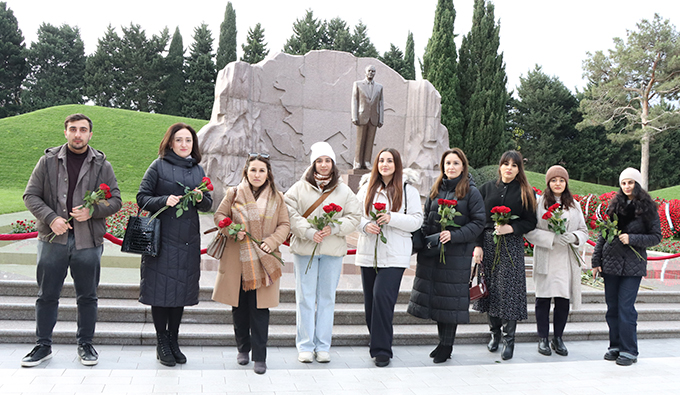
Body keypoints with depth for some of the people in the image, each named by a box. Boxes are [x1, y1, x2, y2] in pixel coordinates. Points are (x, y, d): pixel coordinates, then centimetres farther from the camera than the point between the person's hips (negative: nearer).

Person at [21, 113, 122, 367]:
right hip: (53, 239, 0)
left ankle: (85, 344, 24)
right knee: (47, 295, 9)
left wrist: (92, 211, -13)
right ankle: (43, 345, 24)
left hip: (88, 241, 0)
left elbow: (115, 200, 5)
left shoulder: (102, 165, 4)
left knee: (87, 297, 9)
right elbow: (31, 196, 3)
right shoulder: (49, 161, 4)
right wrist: (51, 218, -12)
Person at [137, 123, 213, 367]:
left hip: (188, 240, 4)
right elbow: (142, 198, -2)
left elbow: (208, 204, 15)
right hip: (162, 237, -4)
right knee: (161, 289, -1)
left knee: (182, 289, 8)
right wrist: (165, 201, -18)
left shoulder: (198, 170, 13)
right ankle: (162, 343, 13)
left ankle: (173, 341, 20)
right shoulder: (158, 166, 1)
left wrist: (201, 199, -6)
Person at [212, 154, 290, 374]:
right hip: (236, 259, 1)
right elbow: (219, 216, 10)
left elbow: (284, 225, 7)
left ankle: (260, 357, 5)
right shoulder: (234, 194, 6)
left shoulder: (277, 198, 7)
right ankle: (243, 348, 29)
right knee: (239, 306, 9)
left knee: (260, 308, -3)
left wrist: (271, 242, -10)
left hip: (263, 261, -1)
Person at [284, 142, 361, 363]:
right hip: (305, 248, -1)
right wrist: (309, 232, -16)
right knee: (305, 297, 2)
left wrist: (333, 228, -12)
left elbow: (354, 217, 4)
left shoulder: (344, 191, 8)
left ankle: (323, 346, 18)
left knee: (327, 297, 7)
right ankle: (305, 346, 13)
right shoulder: (299, 188, 3)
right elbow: (290, 214, -4)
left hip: (333, 250, 1)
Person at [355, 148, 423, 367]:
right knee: (370, 300, 9)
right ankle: (378, 344, 28)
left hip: (394, 254, -4)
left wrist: (392, 218, -17)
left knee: (382, 296, -15)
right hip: (368, 251, 4)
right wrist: (365, 225, -11)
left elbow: (417, 220, -3)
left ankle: (382, 350, -5)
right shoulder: (367, 187, 11)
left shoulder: (408, 190, 1)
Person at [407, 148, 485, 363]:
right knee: (436, 295, 8)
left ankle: (446, 346, 10)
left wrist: (454, 235, -18)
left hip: (457, 254, -5)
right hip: (432, 252, 5)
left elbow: (479, 222, -7)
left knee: (451, 298, -2)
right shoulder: (436, 190, 13)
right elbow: (426, 220, 17)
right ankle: (443, 341, 23)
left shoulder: (471, 192, -2)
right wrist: (422, 246, 7)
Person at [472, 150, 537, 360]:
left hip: (512, 246, -2)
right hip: (488, 243, 2)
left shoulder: (525, 192, 4)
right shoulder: (488, 188, 8)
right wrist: (478, 245, -3)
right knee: (490, 288, 6)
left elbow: (531, 222, 2)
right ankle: (495, 333, 24)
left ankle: (509, 339, 6)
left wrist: (511, 228, -15)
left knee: (509, 290, -5)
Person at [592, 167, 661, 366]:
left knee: (625, 307, -6)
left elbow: (656, 237, 0)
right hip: (611, 262, 4)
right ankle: (616, 346, 19)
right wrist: (596, 260, 5)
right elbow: (603, 234, 9)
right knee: (612, 307, 8)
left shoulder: (648, 208, 0)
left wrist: (632, 238, -15)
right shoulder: (615, 205, 9)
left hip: (633, 265, -4)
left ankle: (629, 351, 5)